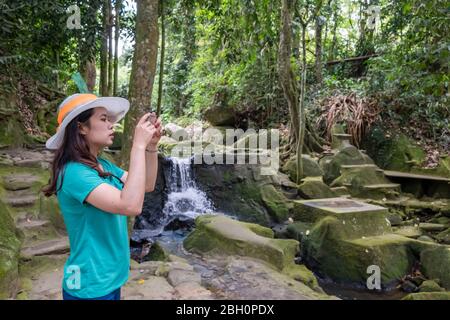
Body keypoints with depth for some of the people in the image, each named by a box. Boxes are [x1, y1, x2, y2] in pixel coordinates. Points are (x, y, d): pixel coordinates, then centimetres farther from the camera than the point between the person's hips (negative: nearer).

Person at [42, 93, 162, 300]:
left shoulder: (102, 165, 3)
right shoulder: (74, 172, -24)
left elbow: (147, 186, 6)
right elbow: (131, 205, -36)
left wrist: (151, 146, -7)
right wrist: (138, 145, -31)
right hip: (91, 287, -8)